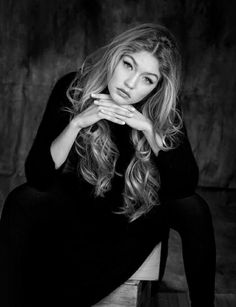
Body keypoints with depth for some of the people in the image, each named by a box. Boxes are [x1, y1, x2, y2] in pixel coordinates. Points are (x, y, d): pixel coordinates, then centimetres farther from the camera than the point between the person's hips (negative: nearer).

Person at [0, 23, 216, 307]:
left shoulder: (163, 109, -19)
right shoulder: (72, 89, -22)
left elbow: (186, 184, -24)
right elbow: (37, 176, -25)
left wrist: (150, 129, -36)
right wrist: (77, 123, -40)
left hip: (138, 211, 1)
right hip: (75, 203, 0)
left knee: (193, 208, -25)